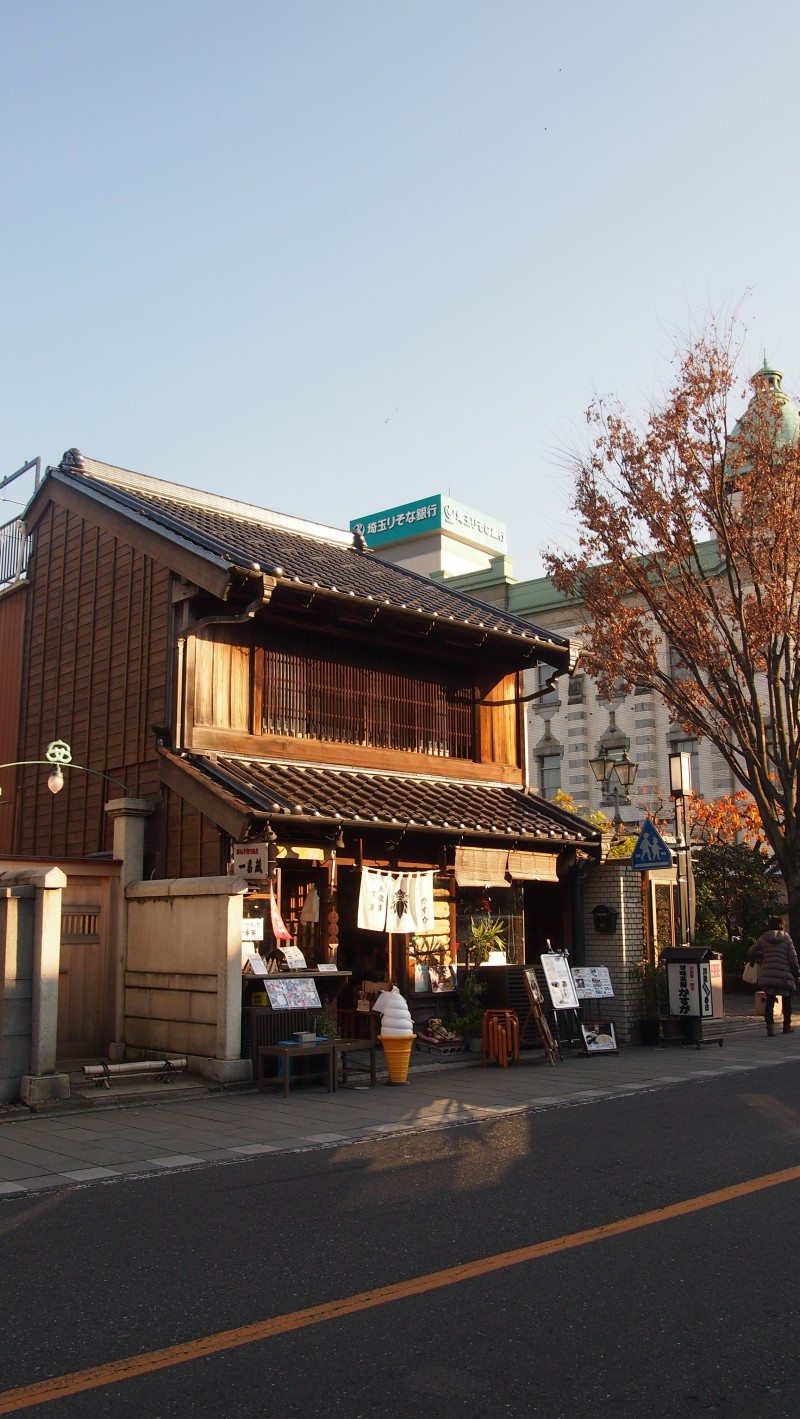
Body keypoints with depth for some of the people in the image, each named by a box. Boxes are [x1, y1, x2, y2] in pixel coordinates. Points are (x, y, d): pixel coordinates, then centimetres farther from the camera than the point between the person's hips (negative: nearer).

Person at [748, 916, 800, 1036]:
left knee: (770, 1001, 7)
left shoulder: (763, 938, 5)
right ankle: (787, 1025, 24)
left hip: (767, 975, 1)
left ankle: (770, 1026, -5)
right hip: (784, 975, -1)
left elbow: (751, 952, 4)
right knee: (787, 1000, 17)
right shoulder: (786, 938, 1)